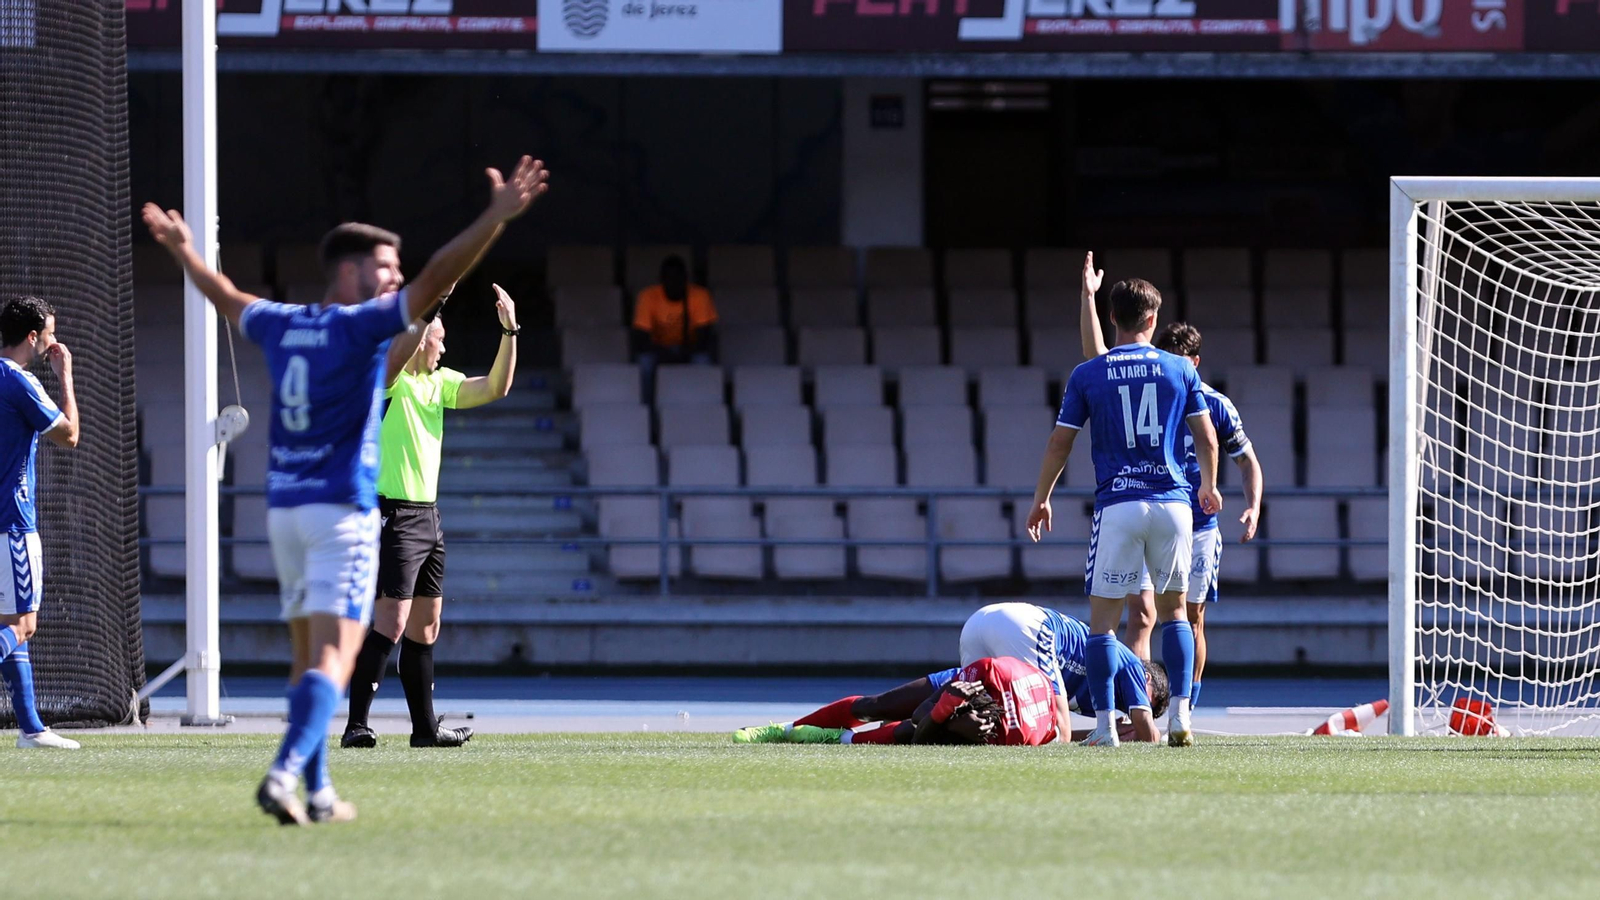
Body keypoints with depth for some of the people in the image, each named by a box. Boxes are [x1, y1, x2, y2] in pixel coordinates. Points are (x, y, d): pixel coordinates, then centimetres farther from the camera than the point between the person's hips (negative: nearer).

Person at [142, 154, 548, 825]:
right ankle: (286, 773, -31)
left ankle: (317, 793, 16)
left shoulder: (284, 325, 12)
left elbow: (227, 298, 31)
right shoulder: (362, 325, -7)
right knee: (333, 657, -14)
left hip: (283, 510, 7)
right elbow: (438, 279, -19)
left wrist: (184, 251, 50)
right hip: (342, 511, -7)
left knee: (309, 658, 14)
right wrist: (496, 218, -23)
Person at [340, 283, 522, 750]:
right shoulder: (387, 380, -10)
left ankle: (425, 726, 18)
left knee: (425, 627, 12)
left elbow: (494, 388, 10)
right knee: (391, 623, -15)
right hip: (393, 515, -9)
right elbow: (397, 354, -33)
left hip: (428, 515, 9)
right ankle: (356, 726, -16)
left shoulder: (439, 382, 14)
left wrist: (509, 331, -1)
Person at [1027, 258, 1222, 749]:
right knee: (1173, 610, 16)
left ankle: (1105, 723, -1)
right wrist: (1208, 487, 29)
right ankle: (1180, 716, 6)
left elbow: (1059, 444, 4)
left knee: (1103, 617, 4)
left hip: (1117, 505, -2)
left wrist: (1041, 500, 18)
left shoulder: (1087, 375, 1)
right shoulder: (1180, 369, 5)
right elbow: (1207, 438, 10)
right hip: (1173, 502, 2)